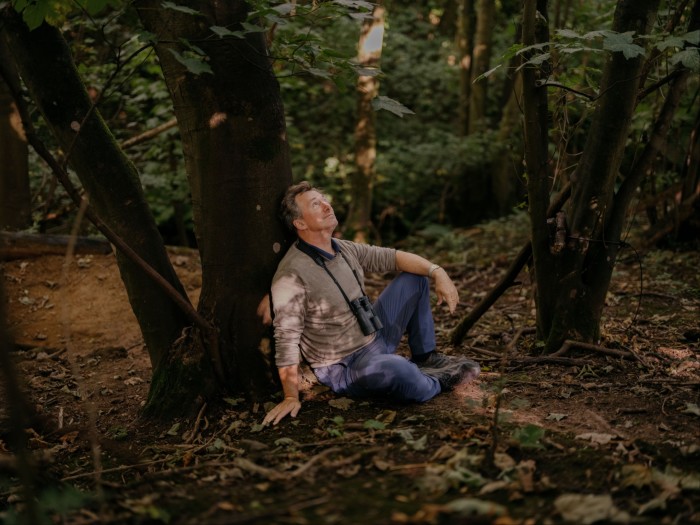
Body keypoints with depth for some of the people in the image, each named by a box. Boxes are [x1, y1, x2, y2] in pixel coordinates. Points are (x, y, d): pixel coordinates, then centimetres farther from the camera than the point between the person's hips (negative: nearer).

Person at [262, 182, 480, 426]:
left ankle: (425, 358, 16)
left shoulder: (344, 249, 2)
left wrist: (437, 271, -10)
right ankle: (434, 382, -3)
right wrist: (291, 398, -27)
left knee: (414, 278, 9)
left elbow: (392, 257, 6)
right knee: (395, 369, -39)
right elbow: (287, 339, -26)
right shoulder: (292, 274, -24)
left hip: (375, 338, 9)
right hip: (345, 369, -9)